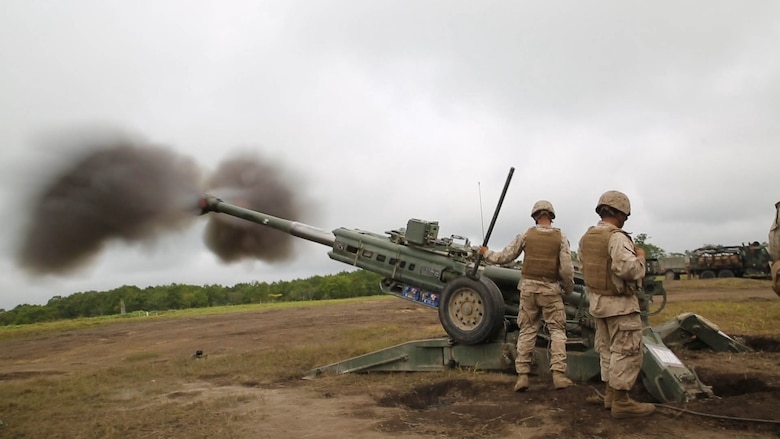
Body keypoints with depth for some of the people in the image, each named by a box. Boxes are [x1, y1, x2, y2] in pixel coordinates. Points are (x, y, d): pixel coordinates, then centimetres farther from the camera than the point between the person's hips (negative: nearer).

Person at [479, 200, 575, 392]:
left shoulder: (526, 234, 0)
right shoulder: (560, 237, -3)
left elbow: (504, 257, 4)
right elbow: (567, 269, -7)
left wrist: (486, 253, 22)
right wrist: (569, 288, 11)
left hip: (528, 286, 2)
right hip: (550, 289, -1)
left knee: (527, 330, 8)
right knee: (557, 330, 7)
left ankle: (522, 375, 5)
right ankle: (558, 374, -1)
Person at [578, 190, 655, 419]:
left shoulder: (586, 237, 7)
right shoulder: (617, 237, -20)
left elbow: (583, 267, 15)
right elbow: (630, 270, -28)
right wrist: (640, 256, -10)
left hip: (597, 301, 9)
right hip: (620, 304, -9)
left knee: (608, 349, 17)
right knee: (626, 351, 0)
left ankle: (611, 394, 27)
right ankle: (621, 402, 5)